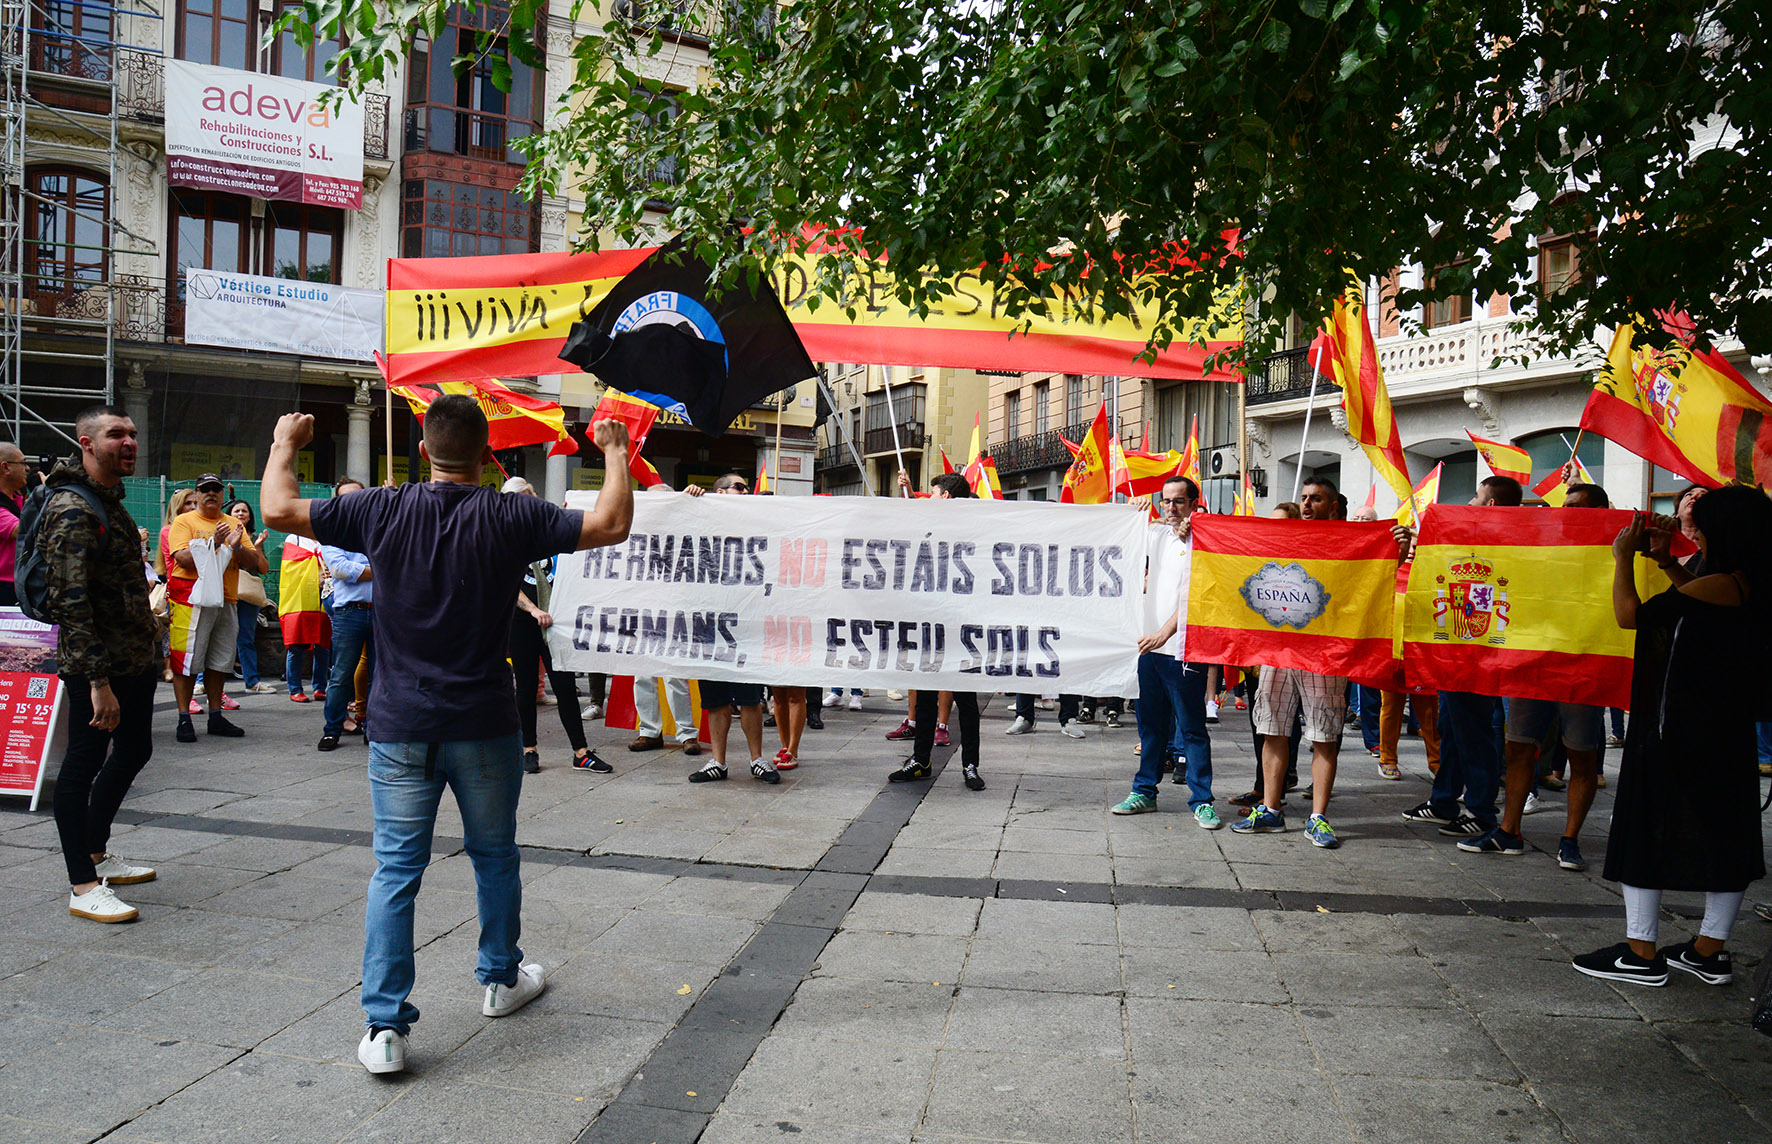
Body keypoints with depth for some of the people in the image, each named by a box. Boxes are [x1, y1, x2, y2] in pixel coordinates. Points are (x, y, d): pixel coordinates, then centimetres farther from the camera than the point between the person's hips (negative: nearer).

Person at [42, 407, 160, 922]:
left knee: (133, 750, 19)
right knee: (84, 763, -2)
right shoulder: (72, 510, -17)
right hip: (95, 666, -10)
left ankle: (97, 854, 34)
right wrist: (98, 680, -27)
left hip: (134, 660, 10)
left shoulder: (110, 500, 15)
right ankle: (83, 888, 5)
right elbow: (70, 602, -24)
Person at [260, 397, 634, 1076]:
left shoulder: (383, 511, -6)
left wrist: (284, 443, 16)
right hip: (484, 727, 0)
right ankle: (501, 979, 36)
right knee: (495, 856, 19)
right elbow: (611, 525, -7)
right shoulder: (510, 518, -9)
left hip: (400, 728, 1)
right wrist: (615, 452, 9)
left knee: (394, 871, 5)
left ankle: (385, 1027, 2)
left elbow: (278, 509, -2)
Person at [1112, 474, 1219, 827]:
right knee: (1150, 724, 14)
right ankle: (1144, 792, 24)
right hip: (1150, 644, 6)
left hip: (1184, 648, -6)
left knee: (1192, 728, -2)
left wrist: (1165, 633, -22)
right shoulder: (1156, 535, 13)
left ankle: (1201, 801, 6)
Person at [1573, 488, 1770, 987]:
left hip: (1676, 734, -9)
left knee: (1645, 830, 0)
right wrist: (1662, 559, 23)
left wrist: (1624, 557, -2)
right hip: (1729, 734, 9)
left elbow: (1632, 615, -15)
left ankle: (1641, 954, 4)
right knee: (1722, 834, 13)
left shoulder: (1717, 585, -20)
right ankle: (1709, 951, 22)